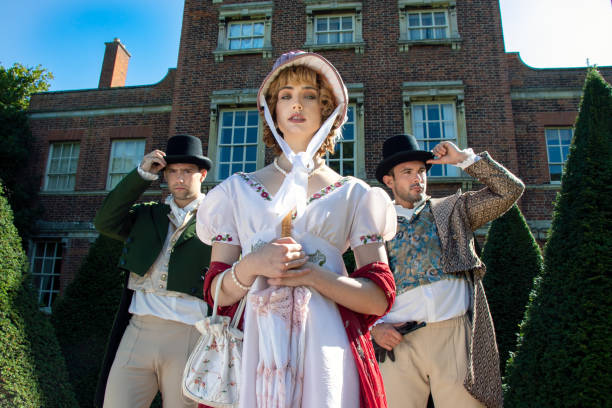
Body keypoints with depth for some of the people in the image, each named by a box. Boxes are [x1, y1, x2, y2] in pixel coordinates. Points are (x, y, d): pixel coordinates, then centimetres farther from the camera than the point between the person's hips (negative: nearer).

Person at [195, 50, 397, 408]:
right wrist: (251, 266, -15)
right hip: (254, 346, 1)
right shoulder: (238, 190, 9)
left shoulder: (354, 195, 5)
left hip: (324, 348, 0)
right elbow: (217, 294, 5)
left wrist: (312, 275, -15)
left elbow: (379, 299, -1)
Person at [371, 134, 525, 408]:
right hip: (398, 340, 0)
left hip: (455, 334, 1)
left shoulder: (452, 209, 17)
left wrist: (463, 158, 6)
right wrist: (374, 327, -5)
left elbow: (510, 190, 10)